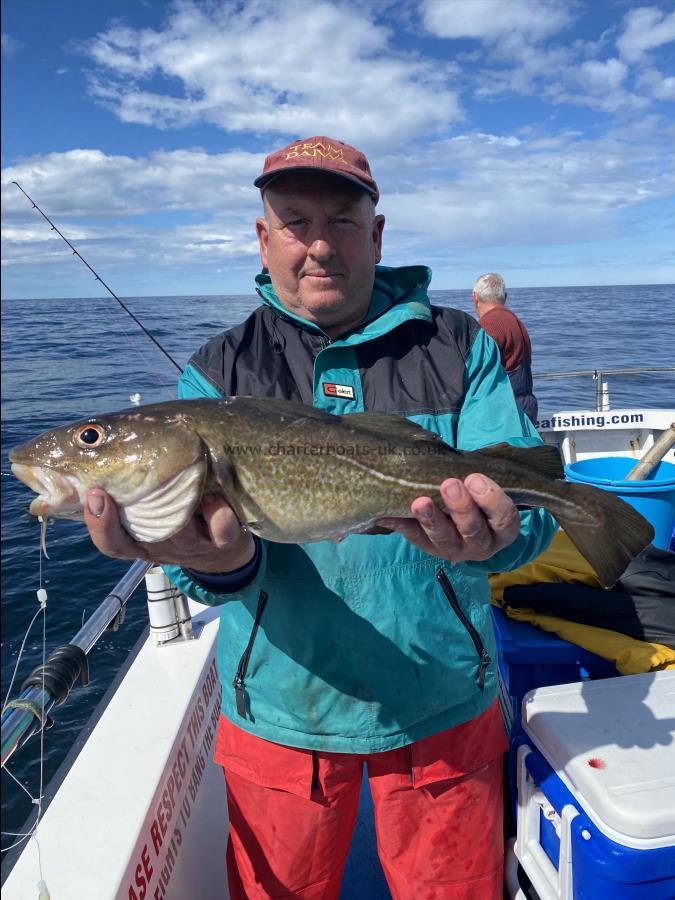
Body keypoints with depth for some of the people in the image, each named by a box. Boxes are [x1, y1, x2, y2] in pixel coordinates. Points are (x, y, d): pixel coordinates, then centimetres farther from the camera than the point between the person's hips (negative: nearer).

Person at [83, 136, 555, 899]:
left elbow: (533, 493, -11)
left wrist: (485, 537, -34)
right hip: (278, 713, 1)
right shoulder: (218, 370, -3)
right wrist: (220, 560, -39)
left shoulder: (460, 349, -3)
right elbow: (203, 513, -15)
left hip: (444, 708, 1)